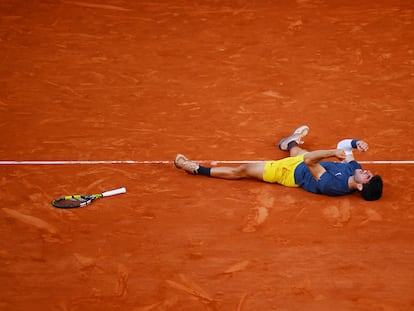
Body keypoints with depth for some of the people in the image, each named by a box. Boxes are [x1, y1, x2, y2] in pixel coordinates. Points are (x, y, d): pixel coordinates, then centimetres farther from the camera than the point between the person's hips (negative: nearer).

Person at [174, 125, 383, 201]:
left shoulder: (331, 186, -42)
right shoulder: (353, 168, -21)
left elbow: (308, 160, -45)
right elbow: (343, 146, -9)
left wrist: (333, 152, -51)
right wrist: (356, 143, -28)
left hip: (291, 172, -8)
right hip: (301, 161, 8)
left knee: (240, 171, 5)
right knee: (295, 150, 41)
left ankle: (196, 169, 22)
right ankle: (290, 142, 81)